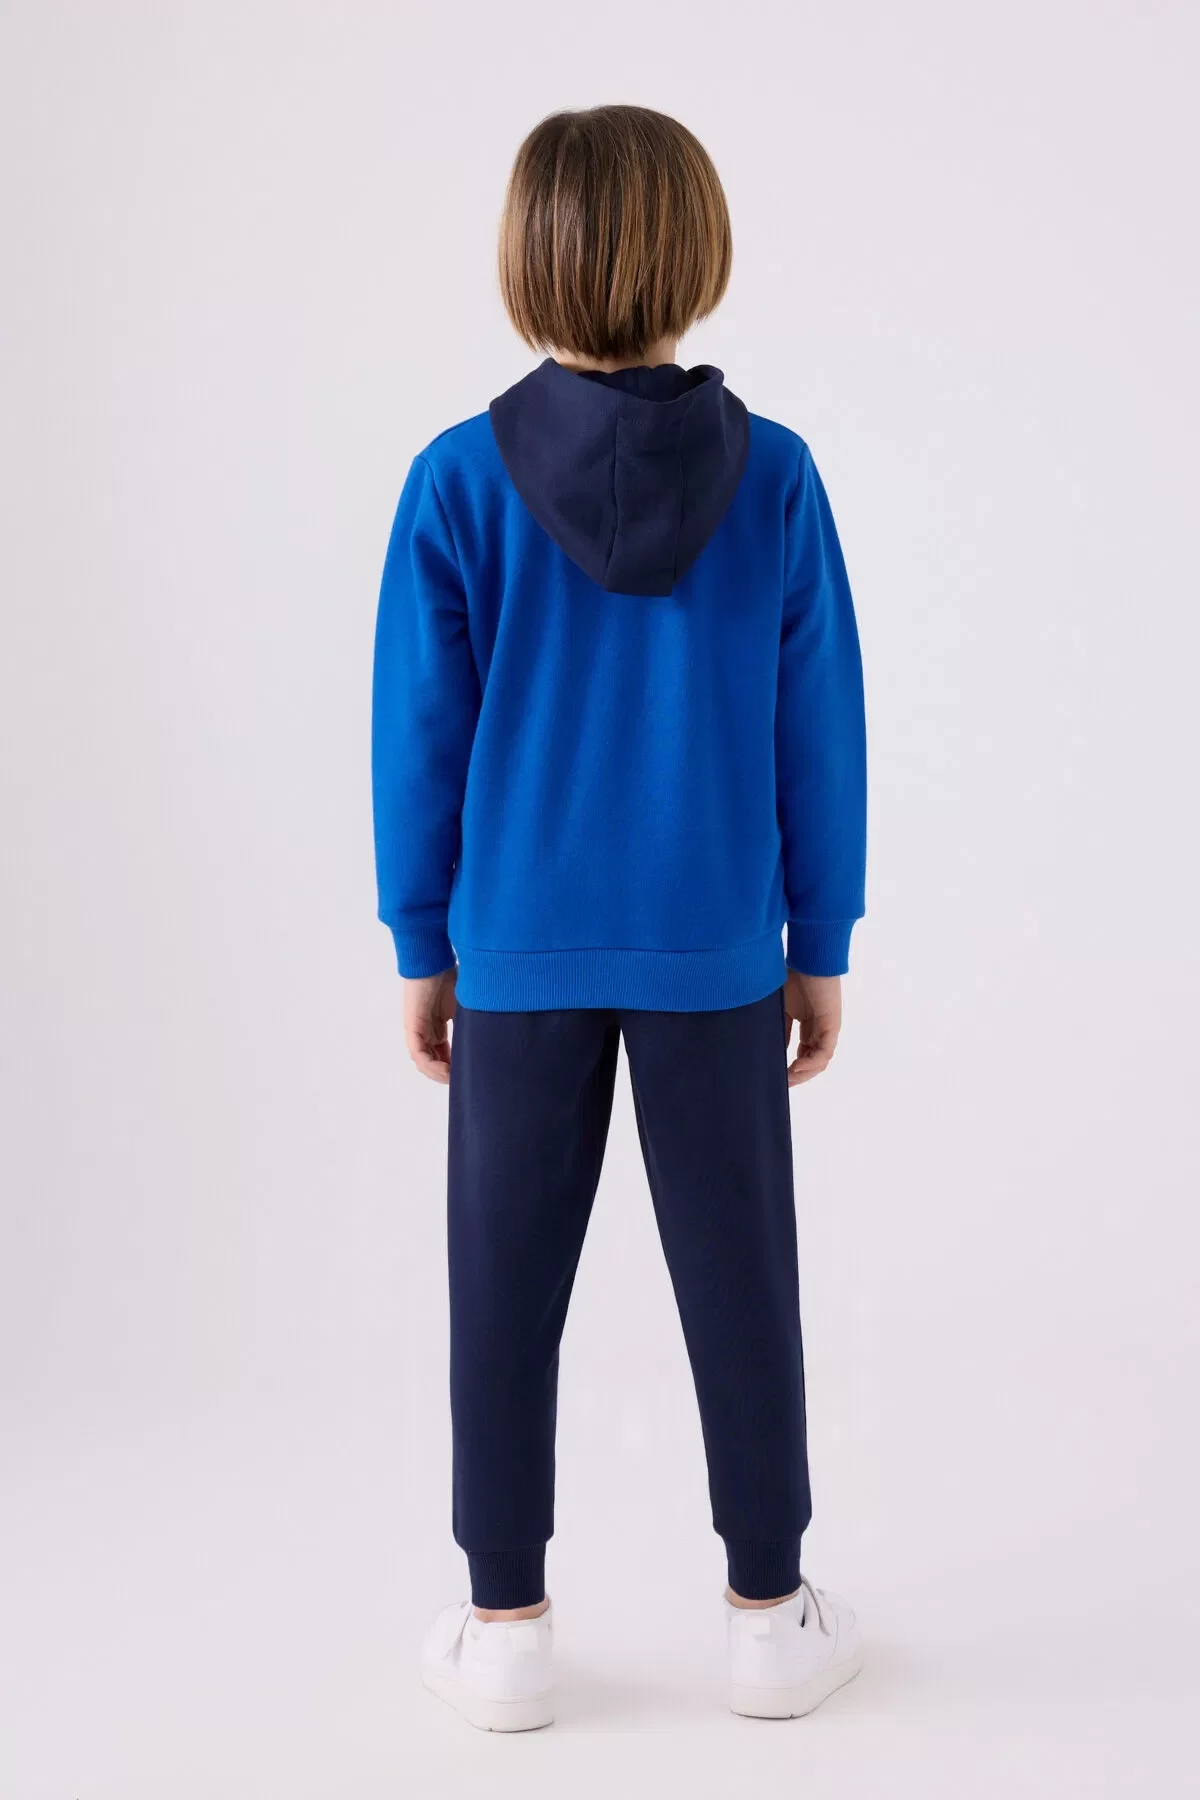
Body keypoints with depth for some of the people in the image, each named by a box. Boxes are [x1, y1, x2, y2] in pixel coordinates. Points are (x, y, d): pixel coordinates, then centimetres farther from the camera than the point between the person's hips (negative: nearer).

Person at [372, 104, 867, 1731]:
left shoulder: (461, 480, -8)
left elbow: (420, 734, -4)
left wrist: (422, 945, 7)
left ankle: (506, 1627, 24)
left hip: (520, 951, 0)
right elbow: (820, 731, -3)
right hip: (715, 949, 1)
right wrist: (821, 945, 7)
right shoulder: (774, 475, -7)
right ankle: (772, 1613, 26)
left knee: (508, 1281, 12)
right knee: (738, 1272, 12)